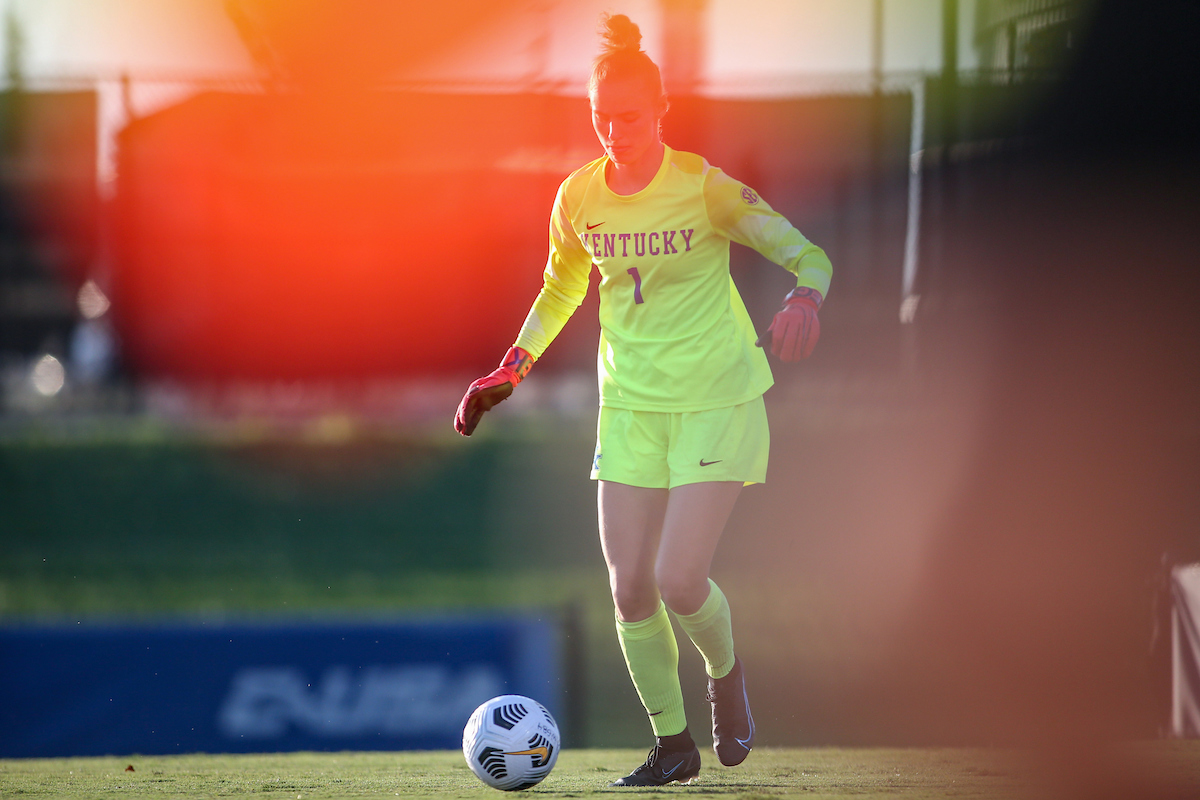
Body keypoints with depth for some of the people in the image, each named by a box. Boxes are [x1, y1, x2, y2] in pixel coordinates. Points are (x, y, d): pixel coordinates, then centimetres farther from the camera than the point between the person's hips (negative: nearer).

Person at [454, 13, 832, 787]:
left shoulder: (705, 189, -14)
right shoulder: (579, 197, -1)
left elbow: (812, 257, -12)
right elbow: (562, 286, 18)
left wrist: (803, 300, -34)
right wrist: (511, 370, 7)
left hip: (718, 401, -4)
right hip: (631, 403, 4)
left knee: (679, 579, -15)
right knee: (630, 588, -2)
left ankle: (726, 676, 19)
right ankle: (673, 744, 15)